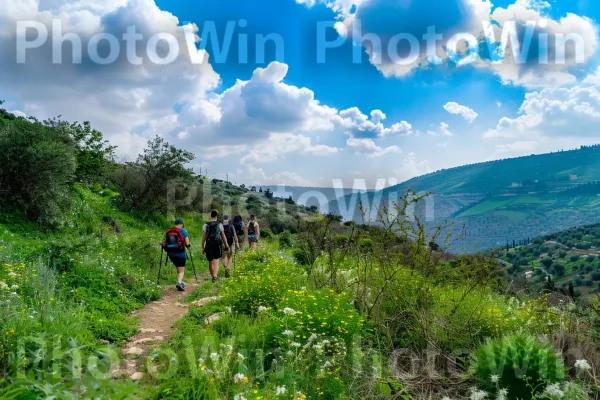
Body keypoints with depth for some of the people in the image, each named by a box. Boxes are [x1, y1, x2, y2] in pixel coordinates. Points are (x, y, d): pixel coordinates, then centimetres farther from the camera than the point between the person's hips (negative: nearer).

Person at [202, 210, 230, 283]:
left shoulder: (206, 225, 1)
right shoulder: (219, 225, -2)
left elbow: (203, 237, 1)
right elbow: (223, 236, 4)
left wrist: (203, 247, 7)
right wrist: (226, 246, 13)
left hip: (209, 246, 2)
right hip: (218, 245, -2)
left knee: (210, 262, 14)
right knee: (216, 262, -2)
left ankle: (213, 276, 25)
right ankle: (215, 276, -16)